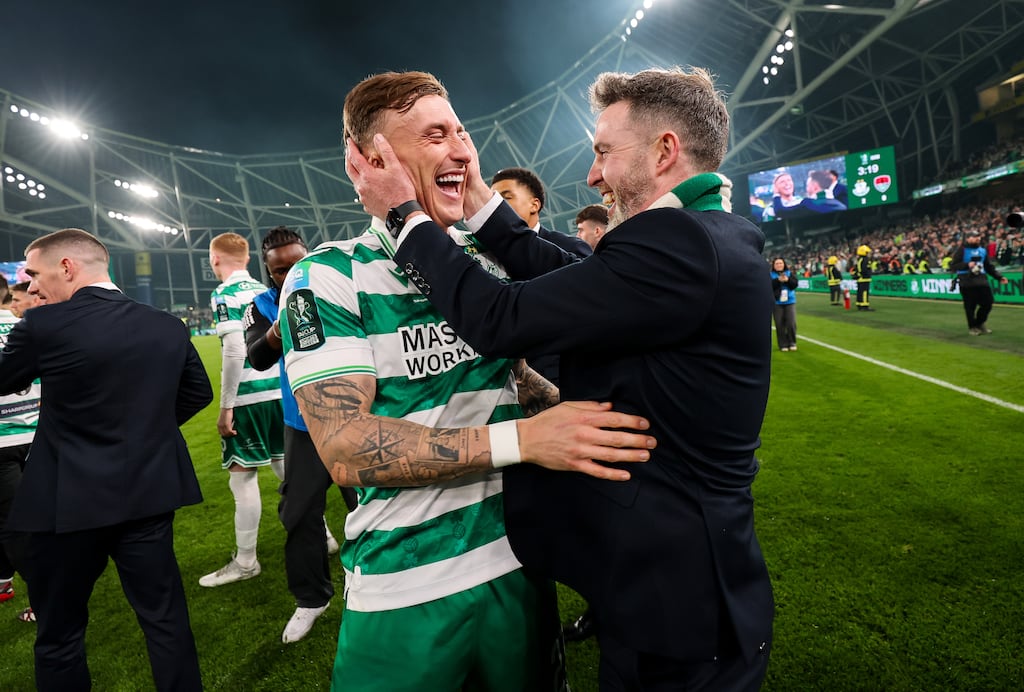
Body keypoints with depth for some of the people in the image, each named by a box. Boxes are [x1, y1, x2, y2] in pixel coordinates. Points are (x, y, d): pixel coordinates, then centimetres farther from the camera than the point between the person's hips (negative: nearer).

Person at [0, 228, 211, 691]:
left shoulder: (44, 324, -13)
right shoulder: (167, 326, 0)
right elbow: (198, 391, 12)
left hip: (70, 502, -4)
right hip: (150, 494, 4)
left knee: (59, 633, 16)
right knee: (166, 616, 15)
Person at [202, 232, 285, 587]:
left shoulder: (224, 294, -8)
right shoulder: (265, 290, 11)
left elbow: (235, 351, -17)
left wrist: (225, 407, -12)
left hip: (248, 397, -7)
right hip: (279, 391, 7)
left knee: (242, 477, 3)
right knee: (286, 466, 16)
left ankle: (245, 562, 14)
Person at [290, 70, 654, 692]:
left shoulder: (490, 261, 4)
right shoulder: (326, 278, -12)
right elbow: (345, 448, -21)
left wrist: (578, 410, -4)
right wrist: (521, 439, -28)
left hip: (516, 559, 5)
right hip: (404, 588, -4)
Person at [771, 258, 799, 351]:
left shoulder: (790, 273, 8)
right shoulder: (770, 275, 2)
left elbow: (795, 283, -2)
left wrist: (788, 279, -19)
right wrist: (778, 280, -23)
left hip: (790, 302, 1)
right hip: (777, 303, -1)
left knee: (791, 323, -4)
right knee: (780, 325, -2)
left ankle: (792, 343, 11)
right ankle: (783, 345, 6)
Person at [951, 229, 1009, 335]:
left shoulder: (983, 250, 16)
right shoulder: (962, 250, -3)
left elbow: (989, 266, 20)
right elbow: (953, 266, -10)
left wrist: (999, 277, 13)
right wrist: (967, 265, -24)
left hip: (982, 280, 6)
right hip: (967, 282, -6)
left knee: (987, 303, 4)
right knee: (970, 306, -1)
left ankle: (980, 323, 25)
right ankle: (972, 327, 13)